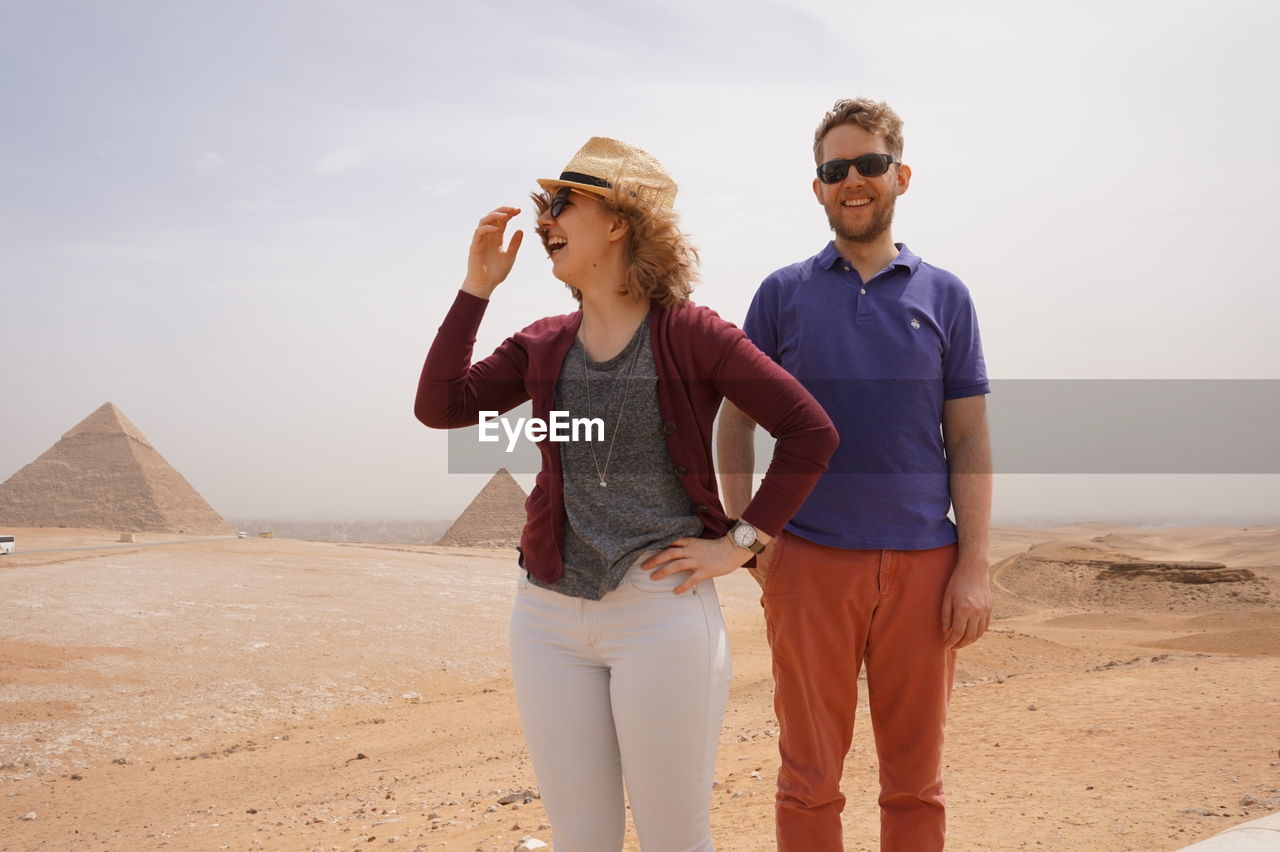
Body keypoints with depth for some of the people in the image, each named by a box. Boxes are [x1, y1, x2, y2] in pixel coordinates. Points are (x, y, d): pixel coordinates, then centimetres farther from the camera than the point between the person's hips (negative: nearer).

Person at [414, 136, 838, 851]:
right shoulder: (544, 347, 9)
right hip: (549, 614, 5)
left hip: (663, 611, -4)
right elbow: (441, 406, -1)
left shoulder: (691, 335, -6)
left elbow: (811, 432, -6)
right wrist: (477, 288, -2)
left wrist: (740, 542, -8)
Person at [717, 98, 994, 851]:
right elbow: (736, 421, 8)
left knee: (916, 780, 9)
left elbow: (969, 439, 5)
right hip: (809, 561, -1)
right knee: (810, 775, 6)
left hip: (922, 562, 1)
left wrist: (974, 567, -3)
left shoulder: (944, 296, 8)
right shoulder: (783, 294, 6)